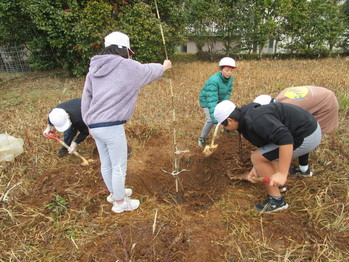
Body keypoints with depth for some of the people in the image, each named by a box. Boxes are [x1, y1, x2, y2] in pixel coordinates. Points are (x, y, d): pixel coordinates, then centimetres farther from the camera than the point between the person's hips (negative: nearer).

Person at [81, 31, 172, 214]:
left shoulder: (94, 68, 11)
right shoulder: (128, 67, -7)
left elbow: (86, 98, 14)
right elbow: (150, 70, 10)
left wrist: (89, 123, 22)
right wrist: (164, 66, 31)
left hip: (95, 125, 8)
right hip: (112, 126, -8)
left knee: (106, 164, 22)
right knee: (119, 167, 9)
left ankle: (114, 192, 44)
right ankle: (120, 202, 28)